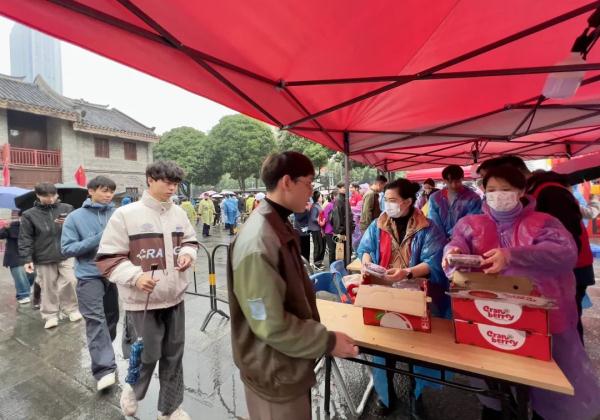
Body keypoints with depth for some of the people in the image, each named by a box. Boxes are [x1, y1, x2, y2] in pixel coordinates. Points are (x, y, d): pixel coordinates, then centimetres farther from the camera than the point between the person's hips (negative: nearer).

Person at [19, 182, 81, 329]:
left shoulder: (67, 208, 0)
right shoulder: (29, 214, -1)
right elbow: (25, 239, 0)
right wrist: (27, 259, -7)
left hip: (66, 254, 0)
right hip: (43, 258, 0)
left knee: (70, 282, 1)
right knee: (48, 288, 9)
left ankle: (71, 309, 20)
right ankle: (50, 315, 23)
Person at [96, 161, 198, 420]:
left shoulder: (179, 213, 3)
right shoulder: (125, 214, -12)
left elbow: (190, 241, 16)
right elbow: (108, 257, -10)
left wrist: (187, 253, -6)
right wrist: (135, 276, -23)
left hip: (175, 297, 5)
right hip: (143, 300, -4)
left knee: (173, 356, 15)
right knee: (147, 355, 8)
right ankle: (133, 391, 43)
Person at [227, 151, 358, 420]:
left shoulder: (280, 226, 1)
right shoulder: (258, 242, -31)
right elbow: (271, 325, -28)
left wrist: (317, 334, 11)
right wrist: (327, 341, -18)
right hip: (274, 375, -8)